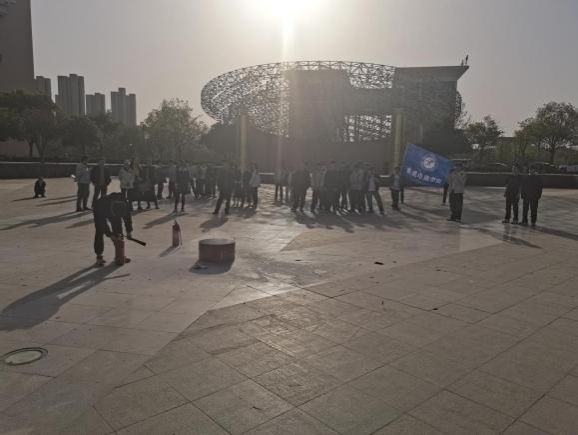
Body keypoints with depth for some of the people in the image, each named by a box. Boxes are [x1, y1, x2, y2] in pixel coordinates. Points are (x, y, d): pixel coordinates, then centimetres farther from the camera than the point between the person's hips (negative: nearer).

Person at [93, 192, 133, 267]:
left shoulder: (124, 204, -34)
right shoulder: (103, 204, -44)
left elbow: (127, 217, -16)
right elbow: (103, 222, -36)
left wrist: (129, 231, -17)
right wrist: (110, 235, -36)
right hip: (100, 211, -3)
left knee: (118, 231, -2)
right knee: (99, 233, -12)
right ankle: (99, 256, -4)